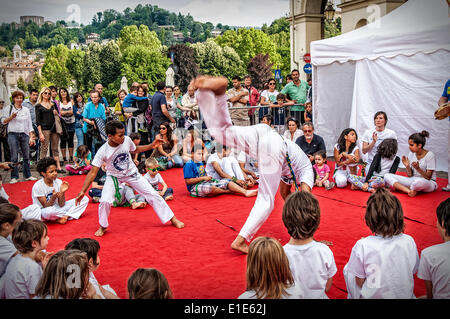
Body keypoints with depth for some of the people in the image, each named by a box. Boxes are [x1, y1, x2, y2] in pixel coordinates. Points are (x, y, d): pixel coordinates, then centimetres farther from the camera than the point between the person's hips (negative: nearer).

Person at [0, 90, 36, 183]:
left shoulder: (26, 110, 13)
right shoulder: (8, 108, 5)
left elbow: (29, 124, 11)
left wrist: (31, 137, 4)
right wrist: (11, 117, -14)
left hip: (24, 134, 3)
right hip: (13, 134, -3)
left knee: (26, 156, 3)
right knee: (14, 157, -5)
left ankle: (28, 175, 12)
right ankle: (14, 177, 0)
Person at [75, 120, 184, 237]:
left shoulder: (127, 140, -20)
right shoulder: (103, 151, -27)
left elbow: (135, 149, 5)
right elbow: (93, 172, -24)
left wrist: (151, 146, -5)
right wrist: (83, 191, -28)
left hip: (131, 173, 2)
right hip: (114, 176, -2)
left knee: (152, 194, -1)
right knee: (105, 201, -20)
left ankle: (172, 219, 14)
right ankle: (103, 227, 9)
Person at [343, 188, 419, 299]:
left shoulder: (363, 245, -23)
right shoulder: (409, 241, -13)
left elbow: (360, 282, -12)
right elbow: (413, 271, 3)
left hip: (373, 296, -3)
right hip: (406, 295, 4)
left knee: (348, 269, 18)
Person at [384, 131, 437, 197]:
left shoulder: (430, 155, -13)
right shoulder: (411, 154, 3)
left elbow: (428, 177, -15)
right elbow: (410, 175, 4)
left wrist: (418, 168, -30)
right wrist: (407, 166, -16)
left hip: (428, 183, -6)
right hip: (413, 180, 6)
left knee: (419, 182, -46)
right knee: (387, 176, -12)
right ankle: (409, 191, -28)